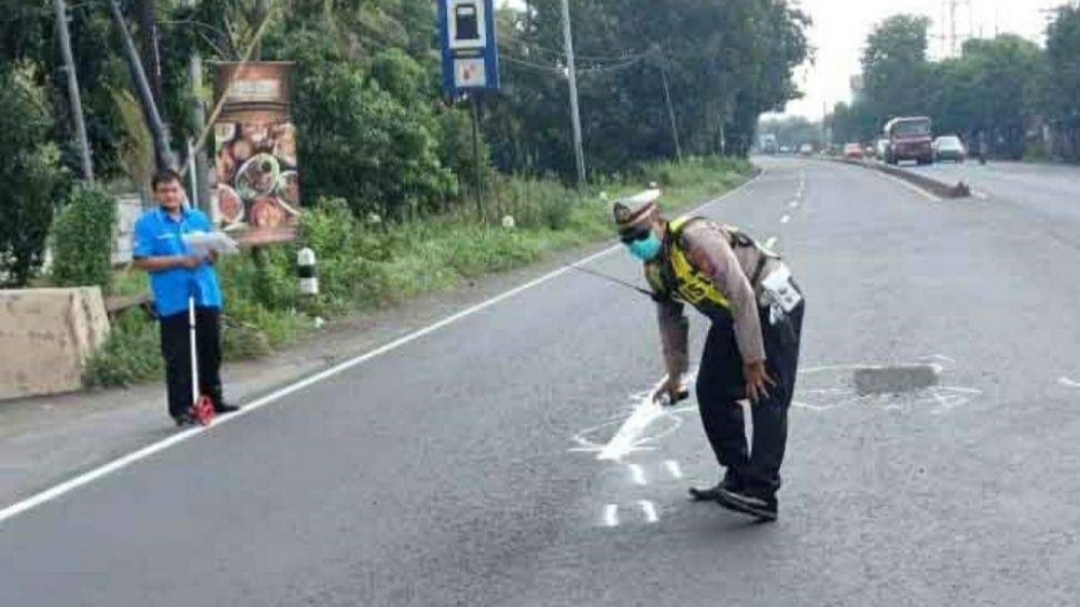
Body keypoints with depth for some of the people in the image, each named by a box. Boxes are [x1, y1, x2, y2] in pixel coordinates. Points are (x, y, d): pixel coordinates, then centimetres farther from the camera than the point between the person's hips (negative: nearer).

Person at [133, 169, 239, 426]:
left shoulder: (199, 218, 12)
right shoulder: (147, 224, -2)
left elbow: (214, 252, 17)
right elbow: (142, 261, -9)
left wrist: (211, 255, -8)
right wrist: (180, 261, -17)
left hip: (206, 295, 5)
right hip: (173, 301, -5)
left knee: (211, 351, 13)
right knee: (178, 357, -2)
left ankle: (213, 399, 26)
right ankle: (181, 408, 3)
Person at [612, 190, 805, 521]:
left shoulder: (697, 238, -28)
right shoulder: (654, 268, 1)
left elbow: (742, 296, -29)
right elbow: (670, 320, 15)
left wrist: (753, 360, -25)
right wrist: (674, 375, 18)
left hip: (772, 303, -9)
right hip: (732, 317, 9)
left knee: (767, 398, -15)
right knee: (711, 392, 5)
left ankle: (761, 493, -20)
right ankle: (738, 478, 17)